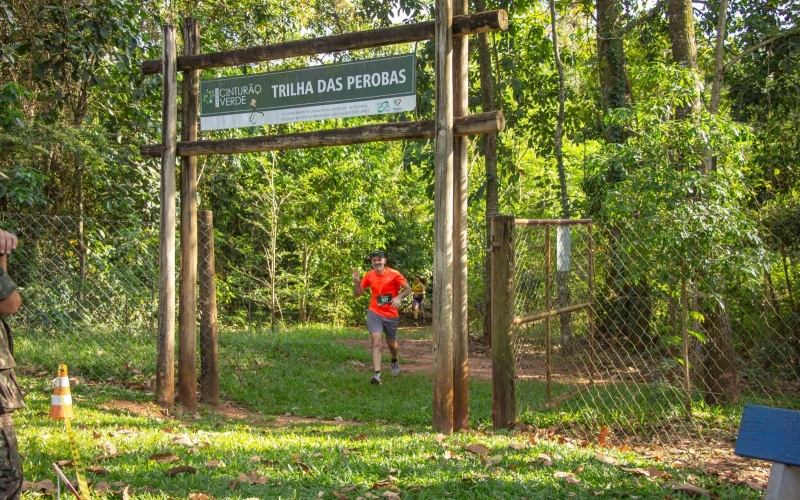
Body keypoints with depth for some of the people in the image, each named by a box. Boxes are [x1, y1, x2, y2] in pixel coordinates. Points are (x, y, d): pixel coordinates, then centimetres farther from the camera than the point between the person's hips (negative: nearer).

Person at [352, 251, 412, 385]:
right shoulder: (369, 276, -2)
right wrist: (356, 282, -14)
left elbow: (408, 289, -4)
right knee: (376, 342, -16)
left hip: (391, 315, 0)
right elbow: (358, 294, 5)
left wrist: (399, 297, -22)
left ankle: (395, 361, 51)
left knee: (391, 342, 17)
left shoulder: (394, 274, -10)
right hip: (374, 314, 0)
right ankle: (377, 374, -24)